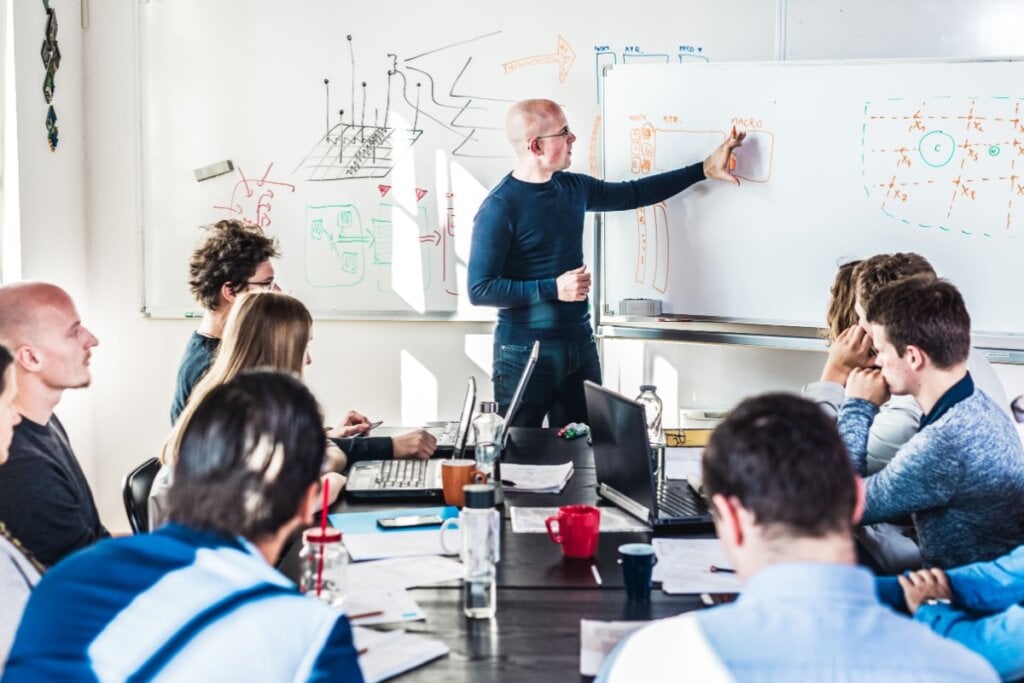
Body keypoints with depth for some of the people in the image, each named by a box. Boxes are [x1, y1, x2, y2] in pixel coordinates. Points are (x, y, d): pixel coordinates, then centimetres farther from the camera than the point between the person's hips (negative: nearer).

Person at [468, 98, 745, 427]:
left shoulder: (573, 188, 7)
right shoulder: (499, 209, -15)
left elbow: (633, 194, 21)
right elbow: (480, 289, -17)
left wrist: (703, 170, 19)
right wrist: (553, 289, -20)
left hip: (580, 346, 7)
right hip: (525, 355, -7)